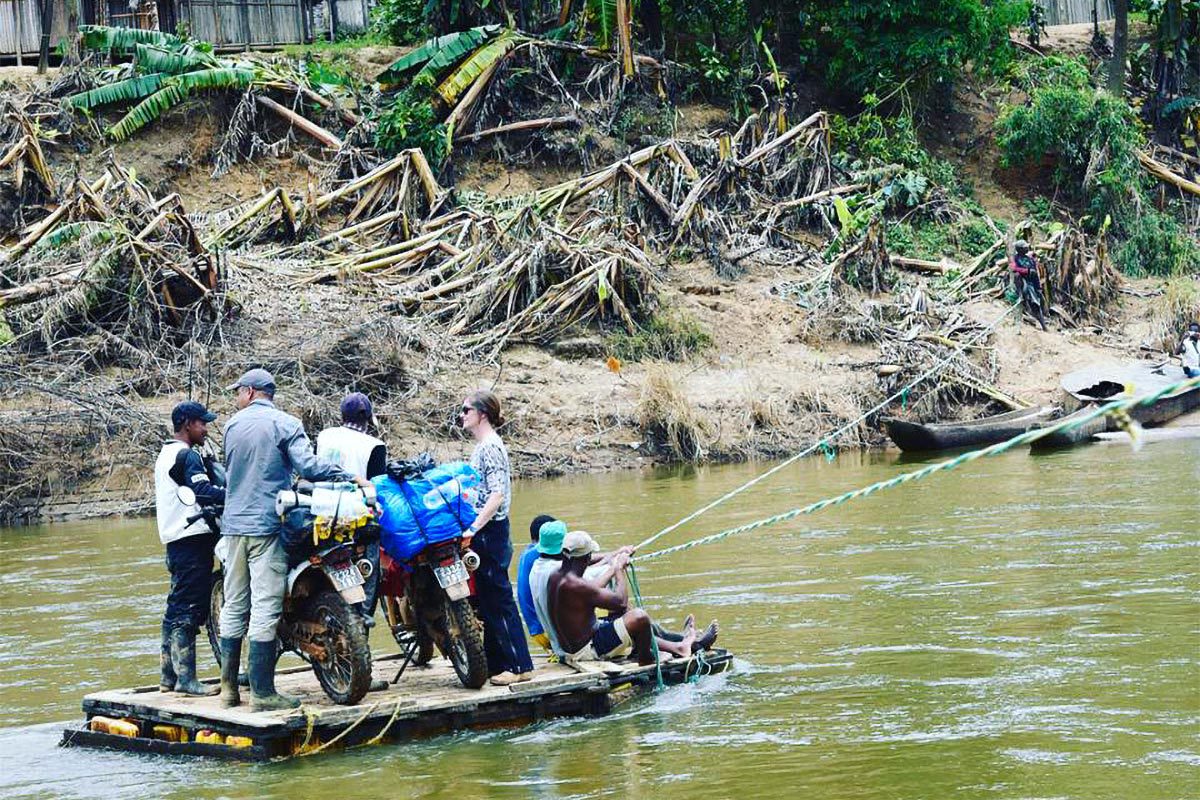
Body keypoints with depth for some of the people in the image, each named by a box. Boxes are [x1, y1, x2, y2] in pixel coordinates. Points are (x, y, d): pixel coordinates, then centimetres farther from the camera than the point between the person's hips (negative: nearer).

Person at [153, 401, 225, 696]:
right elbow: (204, 491, -25)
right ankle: (186, 677, -12)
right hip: (192, 538, -11)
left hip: (175, 539, 11)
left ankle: (169, 674, 17)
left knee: (177, 606, 14)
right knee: (189, 608, -11)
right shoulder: (186, 455, -12)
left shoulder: (166, 454, 20)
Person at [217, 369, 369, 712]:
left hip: (234, 525, 5)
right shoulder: (285, 424, -4)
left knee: (234, 606, 12)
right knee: (265, 608, -7)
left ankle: (229, 686, 14)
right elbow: (308, 466, -15)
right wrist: (352, 477, -9)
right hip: (268, 526, -5)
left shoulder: (233, 424, 11)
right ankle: (262, 692, -9)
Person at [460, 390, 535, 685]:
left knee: (498, 600, -7)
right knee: (488, 601, 13)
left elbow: (497, 495, -23)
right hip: (484, 535, 10)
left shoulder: (490, 447, -14)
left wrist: (473, 528, -29)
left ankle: (519, 665, -4)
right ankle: (497, 662, 19)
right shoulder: (482, 447, 16)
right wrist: (473, 528, 19)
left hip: (490, 532, -10)